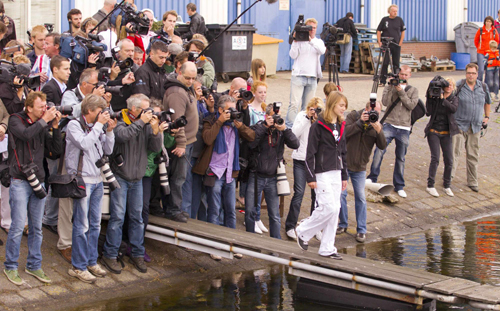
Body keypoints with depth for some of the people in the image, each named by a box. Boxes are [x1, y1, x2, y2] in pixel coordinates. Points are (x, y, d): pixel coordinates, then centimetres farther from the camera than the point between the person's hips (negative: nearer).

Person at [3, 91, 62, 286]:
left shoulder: (42, 126, 12)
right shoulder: (16, 121, -2)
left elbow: (57, 149, 6)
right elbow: (26, 134, -24)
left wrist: (55, 126, -3)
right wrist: (44, 121, -16)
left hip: (38, 181, 5)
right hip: (20, 182, -5)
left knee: (36, 228, 8)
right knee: (18, 226, -7)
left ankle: (34, 265, 19)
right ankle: (10, 266, 5)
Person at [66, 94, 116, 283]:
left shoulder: (96, 127, 12)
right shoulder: (74, 125, -6)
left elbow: (108, 150, 12)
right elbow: (85, 144, -22)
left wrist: (109, 131, 0)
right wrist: (99, 125, -16)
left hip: (97, 180, 7)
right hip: (82, 180, -7)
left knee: (95, 224, 12)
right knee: (82, 225, -5)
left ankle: (91, 261, 22)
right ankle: (78, 266, 1)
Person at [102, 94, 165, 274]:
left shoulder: (147, 125, 5)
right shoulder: (121, 122, -10)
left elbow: (156, 148, -1)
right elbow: (122, 135, -32)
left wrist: (156, 131, -17)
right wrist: (141, 122, -25)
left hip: (137, 179, 5)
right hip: (120, 177, -5)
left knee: (137, 217, 9)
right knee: (117, 216, -7)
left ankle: (137, 254, 17)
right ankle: (109, 255, 1)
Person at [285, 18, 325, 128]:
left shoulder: (318, 42, 13)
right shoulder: (299, 40, 5)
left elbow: (322, 51, -9)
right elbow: (293, 55, -6)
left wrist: (311, 40, -18)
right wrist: (295, 42, -14)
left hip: (313, 78, 3)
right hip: (298, 76, -3)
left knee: (307, 106, 6)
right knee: (294, 104, -12)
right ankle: (289, 127, -12)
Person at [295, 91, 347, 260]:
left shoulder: (341, 126, 13)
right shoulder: (319, 126, -9)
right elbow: (310, 153, -11)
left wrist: (344, 176, 17)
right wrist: (310, 177, -14)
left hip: (336, 173, 7)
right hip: (322, 173, -7)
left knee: (335, 210, 5)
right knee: (329, 208, -13)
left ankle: (327, 248, 11)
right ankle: (303, 232, 7)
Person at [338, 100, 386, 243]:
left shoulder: (376, 125, -1)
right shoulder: (354, 116, -8)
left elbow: (382, 146, -9)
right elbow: (344, 133, -22)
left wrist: (378, 131, -25)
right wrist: (360, 122, -27)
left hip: (360, 167, 2)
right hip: (344, 163, -2)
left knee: (360, 198, 2)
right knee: (341, 194, 1)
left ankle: (361, 230, 9)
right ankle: (343, 224, 18)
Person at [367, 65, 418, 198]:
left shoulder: (413, 90, 12)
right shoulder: (390, 87, 9)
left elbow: (411, 105, -5)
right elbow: (385, 102, -6)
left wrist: (401, 92, -11)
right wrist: (390, 87, -11)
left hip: (404, 128, 1)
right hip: (389, 125, -1)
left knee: (401, 158, 7)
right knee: (380, 150, -20)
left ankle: (399, 186, 17)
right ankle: (372, 178, -12)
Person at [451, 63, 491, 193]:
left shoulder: (483, 87, 6)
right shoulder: (458, 86, -7)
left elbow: (488, 102, 24)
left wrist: (487, 117, 20)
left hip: (475, 127, 4)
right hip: (459, 125, -4)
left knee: (473, 155, 9)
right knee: (454, 152, -13)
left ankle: (472, 182, 18)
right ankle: (449, 177, -11)